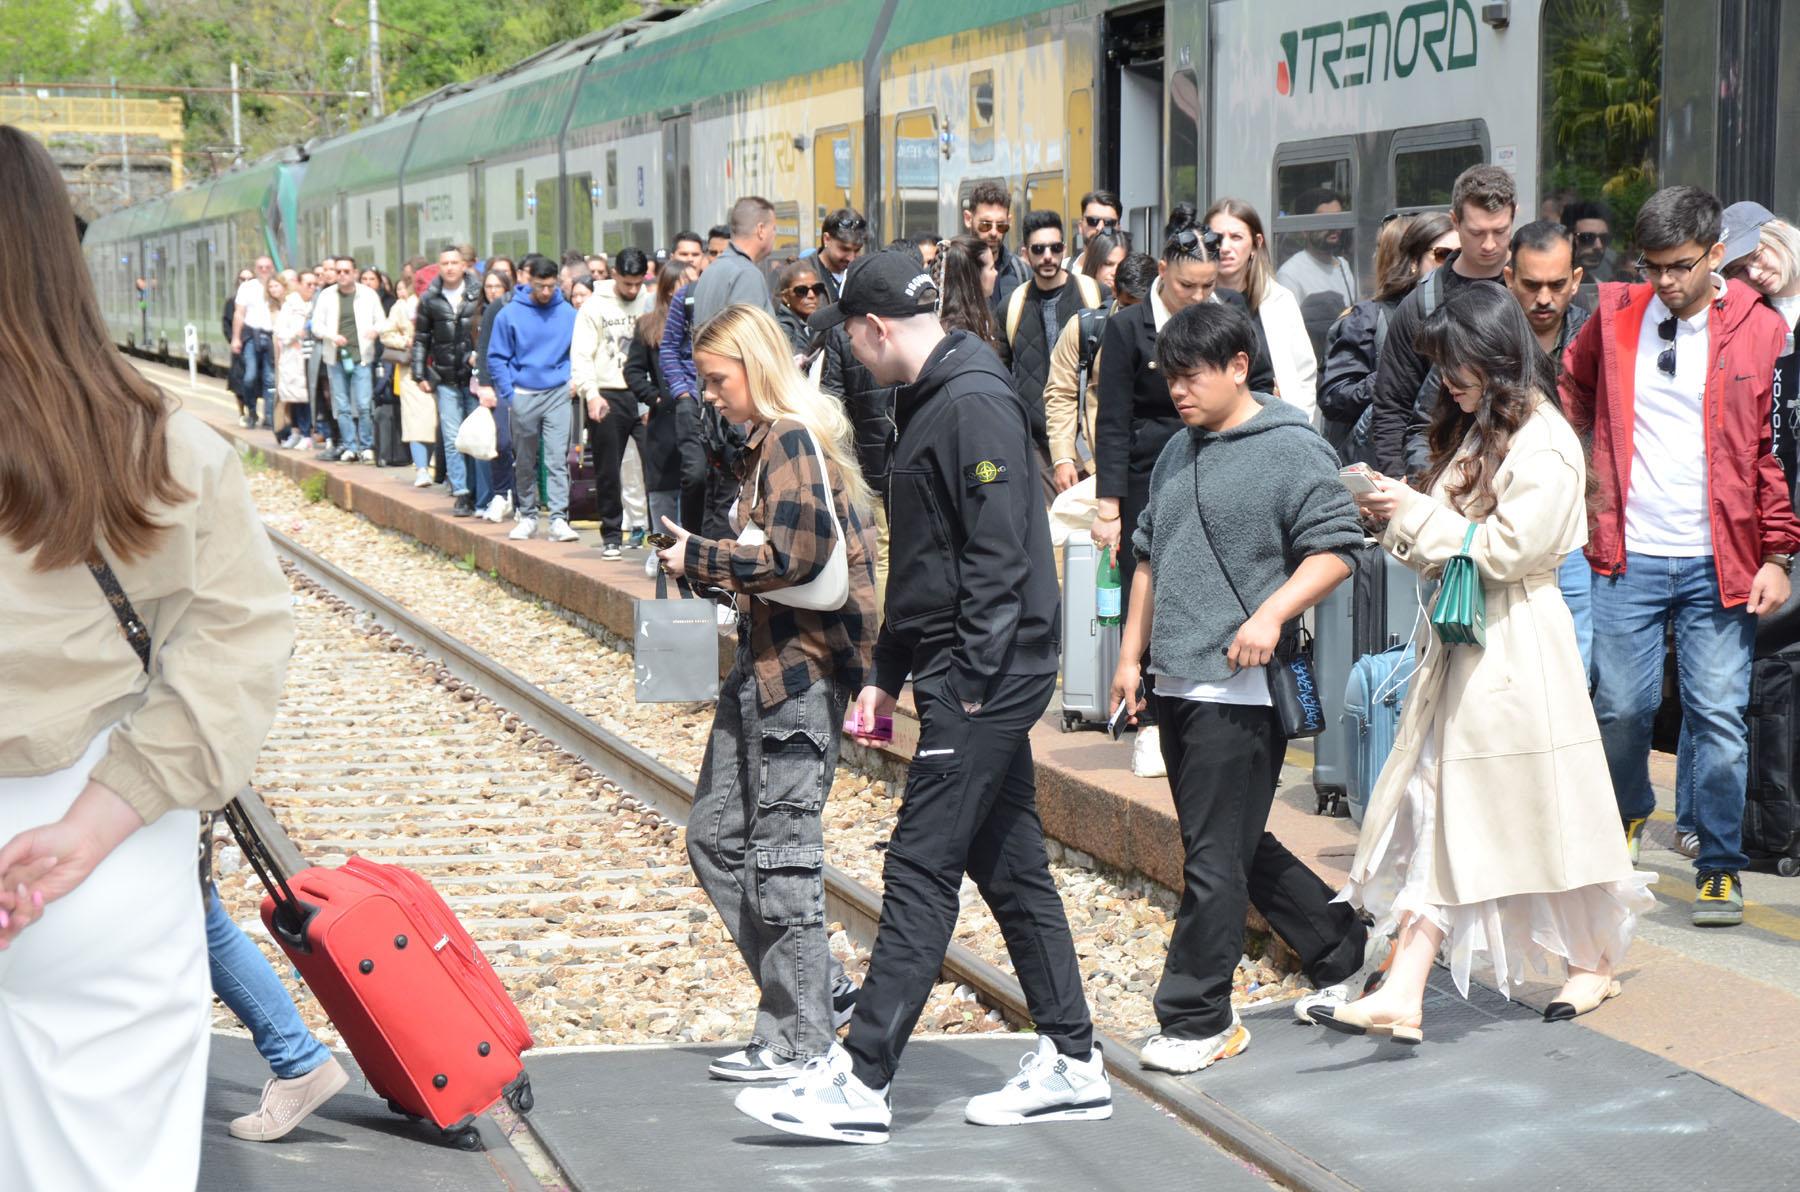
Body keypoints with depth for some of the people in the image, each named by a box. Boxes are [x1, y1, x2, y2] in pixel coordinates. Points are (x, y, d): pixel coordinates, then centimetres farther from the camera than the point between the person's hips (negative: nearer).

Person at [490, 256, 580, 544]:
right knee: (524, 462, 10)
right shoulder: (509, 314, -3)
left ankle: (559, 519, -11)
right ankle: (528, 517, 22)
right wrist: (509, 392, -6)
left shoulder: (567, 313, 0)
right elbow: (497, 358, 1)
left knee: (557, 459, -8)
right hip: (524, 397, 1)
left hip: (559, 394, -1)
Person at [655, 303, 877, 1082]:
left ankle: (798, 1041, 7)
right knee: (716, 840, 12)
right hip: (766, 660, 10)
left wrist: (701, 558, -12)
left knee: (782, 851, -3)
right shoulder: (769, 441, 17)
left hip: (801, 665, -10)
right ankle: (822, 989, 21)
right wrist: (704, 559, 9)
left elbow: (794, 555, -22)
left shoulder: (793, 439, -14)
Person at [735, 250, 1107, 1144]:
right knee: (1011, 868, 13)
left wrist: (971, 684, -22)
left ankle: (860, 1083, -5)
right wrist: (886, 676, 22)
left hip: (983, 676, -10)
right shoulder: (932, 402, 17)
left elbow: (1000, 553, -22)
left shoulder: (974, 404, -16)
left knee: (920, 871, -8)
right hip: (972, 676, 10)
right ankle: (1072, 1064, 20)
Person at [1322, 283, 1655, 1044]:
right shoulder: (1475, 431, 15)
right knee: (1437, 816, 2)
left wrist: (1419, 515, -13)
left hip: (1515, 647, -9)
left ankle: (1595, 961, 27)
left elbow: (1510, 548, -19)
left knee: (1544, 809, 5)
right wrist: (1396, 516, 1)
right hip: (1461, 643, 9)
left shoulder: (1544, 444, -14)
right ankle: (1402, 996, -1)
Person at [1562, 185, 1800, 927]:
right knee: (1621, 706, 6)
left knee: (1719, 714, -3)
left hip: (1719, 564, -2)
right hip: (1627, 556, 2)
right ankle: (1629, 816, 35)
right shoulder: (1615, 315, 5)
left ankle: (1719, 869, 8)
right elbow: (1574, 392, 22)